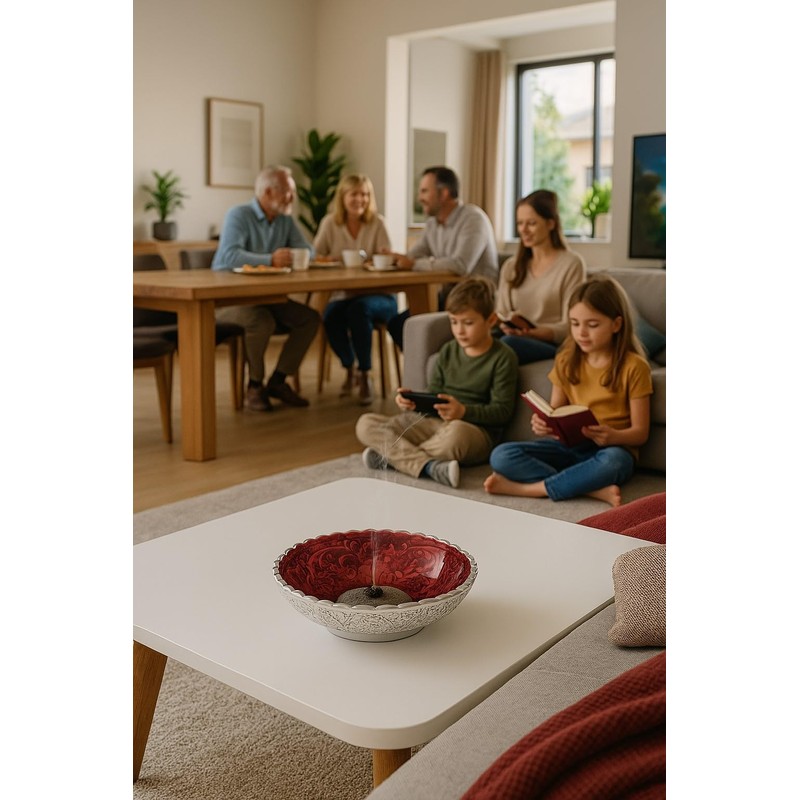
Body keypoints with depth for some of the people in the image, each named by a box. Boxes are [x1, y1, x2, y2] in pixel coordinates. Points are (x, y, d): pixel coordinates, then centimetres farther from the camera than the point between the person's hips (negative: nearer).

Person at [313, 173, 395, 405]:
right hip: (343, 294, 2)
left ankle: (365, 376, -19)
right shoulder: (330, 223, 6)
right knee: (330, 316, -30)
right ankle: (350, 369, -2)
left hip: (377, 294, -2)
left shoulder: (377, 222, 2)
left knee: (358, 309, -35)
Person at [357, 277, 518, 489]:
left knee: (456, 432, -45)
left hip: (476, 430, -6)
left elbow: (502, 410, -8)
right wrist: (412, 401, -6)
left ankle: (394, 457, -19)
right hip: (434, 422, 6)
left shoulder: (503, 357, -3)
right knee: (365, 423, -10)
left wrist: (464, 411, -24)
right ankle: (429, 466, -32)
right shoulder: (448, 351, 14)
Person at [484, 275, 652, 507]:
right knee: (501, 455, -20)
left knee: (610, 462, -42)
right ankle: (594, 489, -28)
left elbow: (640, 432, -4)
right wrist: (543, 423, -14)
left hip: (612, 449, -4)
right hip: (569, 446, 4)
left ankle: (526, 488, -25)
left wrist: (613, 436, -26)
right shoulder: (567, 360, 8)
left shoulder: (634, 366, -5)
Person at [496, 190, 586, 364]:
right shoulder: (511, 266, 19)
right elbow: (501, 314, 14)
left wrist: (531, 333, -22)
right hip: (516, 338, 4)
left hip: (553, 345, -4)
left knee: (509, 343, -39)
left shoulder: (571, 264, 1)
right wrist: (504, 326, -11)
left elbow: (569, 327, -4)